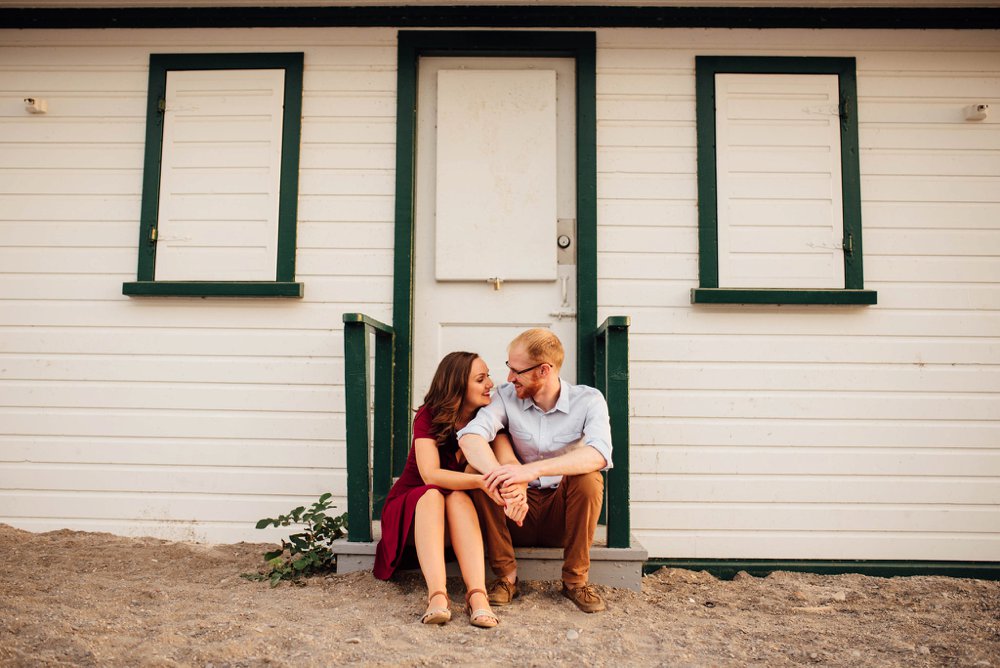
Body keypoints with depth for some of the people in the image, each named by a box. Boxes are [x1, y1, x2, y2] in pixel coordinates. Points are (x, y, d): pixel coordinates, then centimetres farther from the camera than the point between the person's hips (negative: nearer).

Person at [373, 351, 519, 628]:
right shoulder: (428, 416, -15)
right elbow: (430, 474, -29)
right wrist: (481, 481, -46)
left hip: (458, 512, 2)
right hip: (410, 506, -2)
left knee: (457, 497, -32)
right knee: (432, 494, -35)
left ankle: (477, 595, -48)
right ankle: (437, 596, -51)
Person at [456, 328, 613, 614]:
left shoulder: (588, 400, -12)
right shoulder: (507, 396, -8)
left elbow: (599, 454, -31)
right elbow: (470, 437, -25)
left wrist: (533, 469, -45)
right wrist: (507, 486, -43)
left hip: (563, 515, -1)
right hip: (518, 515, 1)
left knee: (588, 477, -29)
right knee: (480, 471, -23)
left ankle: (576, 578, -10)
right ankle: (506, 576, -11)